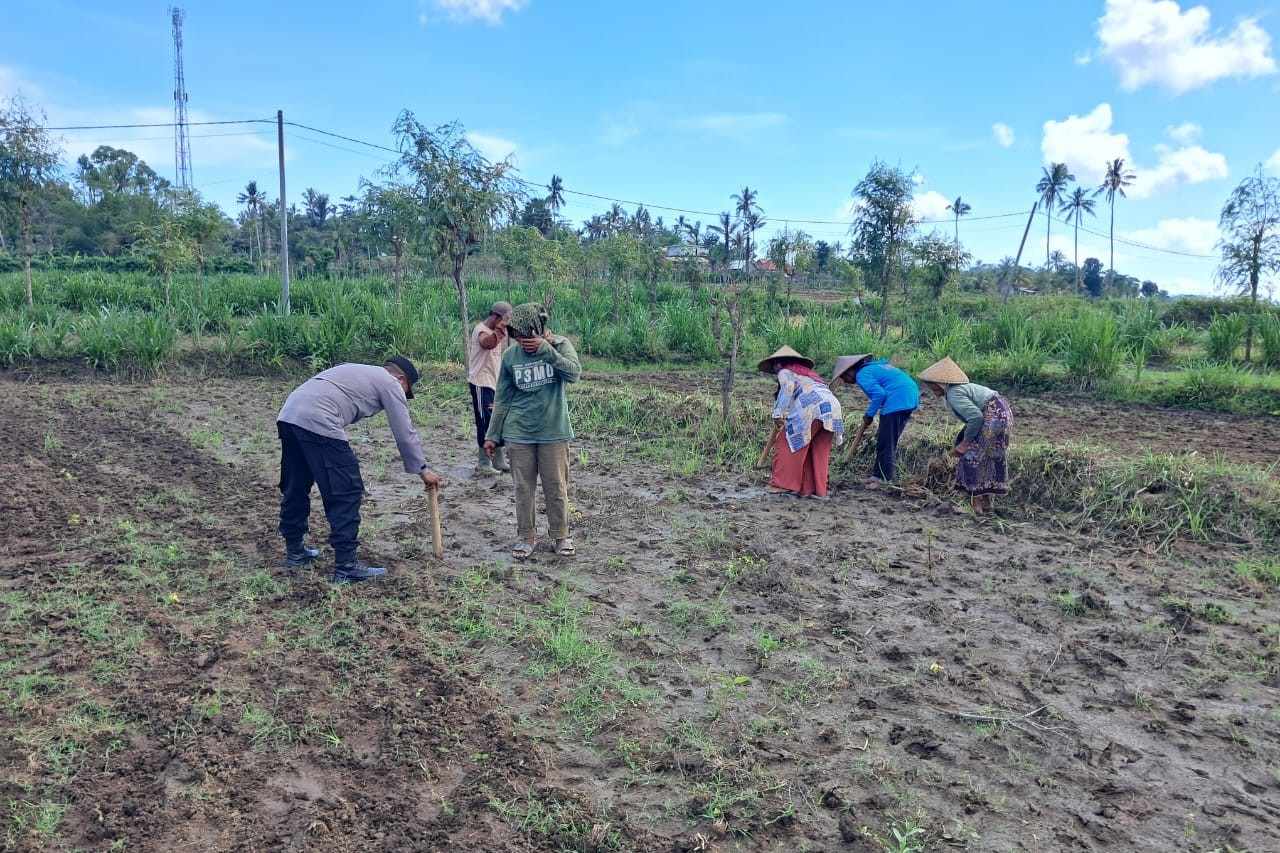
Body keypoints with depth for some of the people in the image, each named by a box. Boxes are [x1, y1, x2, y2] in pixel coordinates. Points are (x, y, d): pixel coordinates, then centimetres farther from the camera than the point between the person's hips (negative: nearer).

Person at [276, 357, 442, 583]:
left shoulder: (358, 371, 34)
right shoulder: (390, 383, 10)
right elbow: (405, 433, 8)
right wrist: (423, 471, 16)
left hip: (287, 414, 9)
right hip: (317, 422, -9)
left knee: (295, 487, 21)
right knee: (346, 492, -3)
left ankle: (294, 550, 34)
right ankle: (346, 565, -2)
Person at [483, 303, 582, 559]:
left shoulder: (559, 345, -5)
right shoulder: (510, 356, 0)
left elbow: (574, 373, -23)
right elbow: (502, 400, 6)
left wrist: (546, 349, -29)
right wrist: (493, 435, 6)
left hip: (554, 432, -1)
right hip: (519, 433, 2)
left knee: (557, 487, 7)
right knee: (523, 488, 8)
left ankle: (560, 534, 24)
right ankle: (526, 537, 23)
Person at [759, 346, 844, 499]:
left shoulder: (785, 372, 14)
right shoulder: (807, 372, 37)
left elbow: (787, 388, -7)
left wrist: (778, 414, -12)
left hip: (812, 408, -7)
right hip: (833, 407, 7)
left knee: (787, 443, 2)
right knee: (820, 452, 12)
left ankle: (783, 484, 3)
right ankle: (818, 491, 11)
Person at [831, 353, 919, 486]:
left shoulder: (862, 375, -7)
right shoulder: (875, 366, 23)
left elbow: (879, 394, -19)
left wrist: (869, 415, -7)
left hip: (897, 402, -10)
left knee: (885, 442, -3)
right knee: (891, 440, 17)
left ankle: (882, 478, 0)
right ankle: (879, 473, 24)